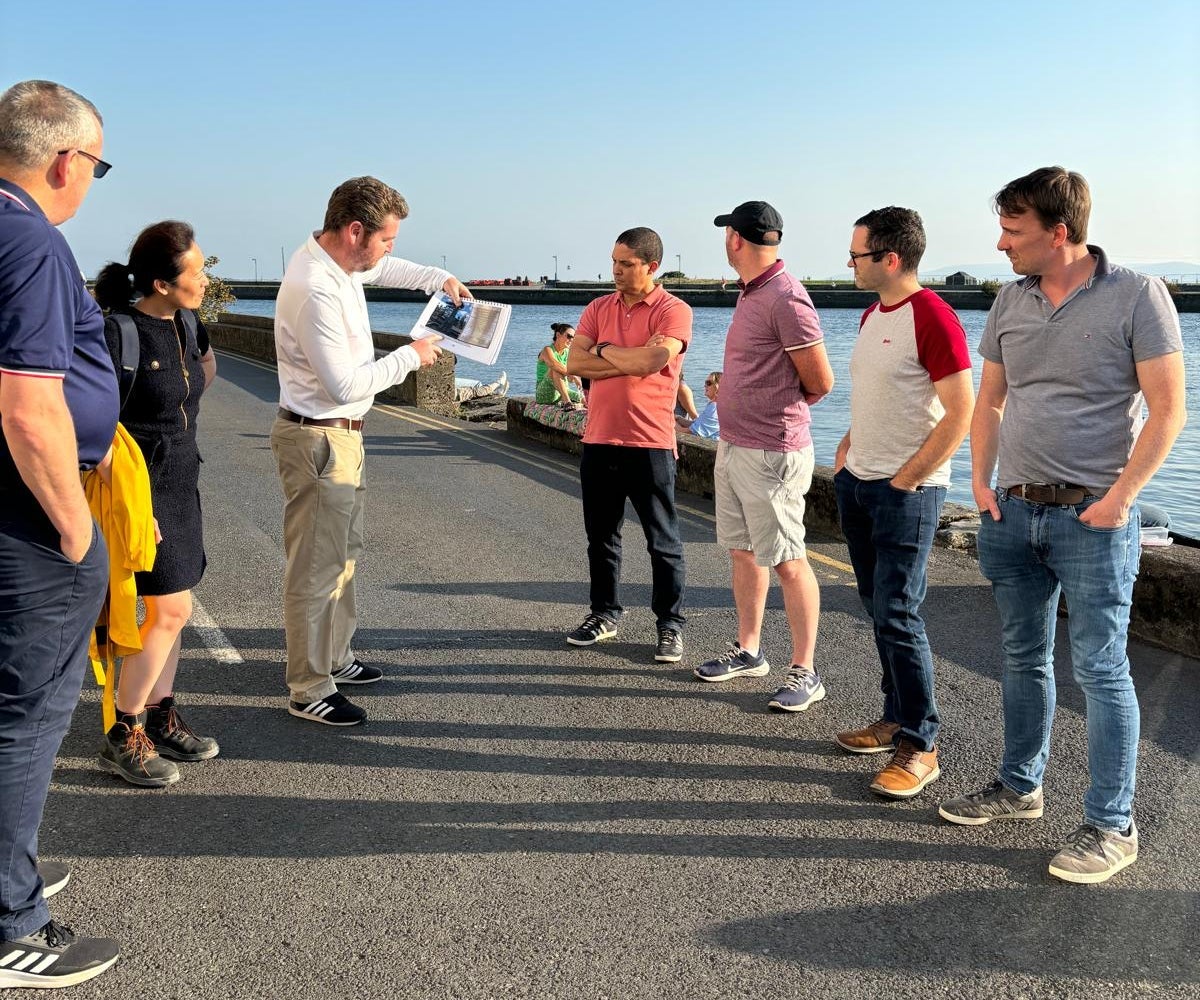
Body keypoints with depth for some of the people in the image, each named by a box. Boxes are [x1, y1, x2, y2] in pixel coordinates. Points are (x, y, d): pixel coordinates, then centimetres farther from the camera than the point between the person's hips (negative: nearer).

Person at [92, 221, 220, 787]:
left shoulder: (185, 326, 5)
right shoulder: (118, 332, -18)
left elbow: (203, 377, 29)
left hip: (180, 485, 8)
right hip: (141, 488, -8)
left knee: (170, 610, 12)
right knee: (171, 611, -7)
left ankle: (160, 720, 25)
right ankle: (122, 739, 6)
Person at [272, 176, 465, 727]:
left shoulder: (336, 259, 4)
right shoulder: (315, 290, -26)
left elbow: (382, 270, 28)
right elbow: (345, 384, -26)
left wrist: (440, 278, 14)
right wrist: (410, 356, -15)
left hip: (341, 434, 11)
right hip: (319, 439, -11)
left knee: (344, 551, 21)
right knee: (316, 567, -3)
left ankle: (335, 657, 36)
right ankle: (309, 690, 7)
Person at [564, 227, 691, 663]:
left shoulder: (673, 311, -7)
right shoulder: (598, 308, 10)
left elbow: (651, 361, -22)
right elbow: (574, 363, -2)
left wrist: (604, 351, -6)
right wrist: (631, 359, -11)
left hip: (649, 444, -5)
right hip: (598, 442, 6)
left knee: (663, 542, 4)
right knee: (601, 537, 15)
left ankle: (670, 625, 13)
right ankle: (604, 614, 29)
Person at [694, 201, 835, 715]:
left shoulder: (785, 298, -18)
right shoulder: (751, 293, 13)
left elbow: (820, 382, -15)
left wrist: (781, 407, 1)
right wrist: (727, 387, 8)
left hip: (770, 452, -10)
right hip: (733, 445, 10)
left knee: (787, 562, -2)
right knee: (743, 551, 17)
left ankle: (805, 672, 8)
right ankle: (748, 651, 30)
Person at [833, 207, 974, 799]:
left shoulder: (931, 317, -15)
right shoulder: (872, 314, 13)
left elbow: (961, 413, -18)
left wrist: (905, 480, -16)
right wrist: (846, 452, 12)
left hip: (906, 491, -9)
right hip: (857, 483, 9)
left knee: (897, 615, -7)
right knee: (878, 609, 14)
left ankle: (919, 748, 4)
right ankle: (896, 719, 27)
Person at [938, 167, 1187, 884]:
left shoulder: (1138, 296, -9)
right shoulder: (1011, 301, 8)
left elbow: (1167, 412, -11)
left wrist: (1118, 499, -16)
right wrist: (981, 481, 4)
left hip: (1093, 516, -6)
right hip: (1013, 509, 6)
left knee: (1101, 670, 0)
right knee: (1024, 658, 16)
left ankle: (1113, 826, 11)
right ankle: (1020, 787, 32)